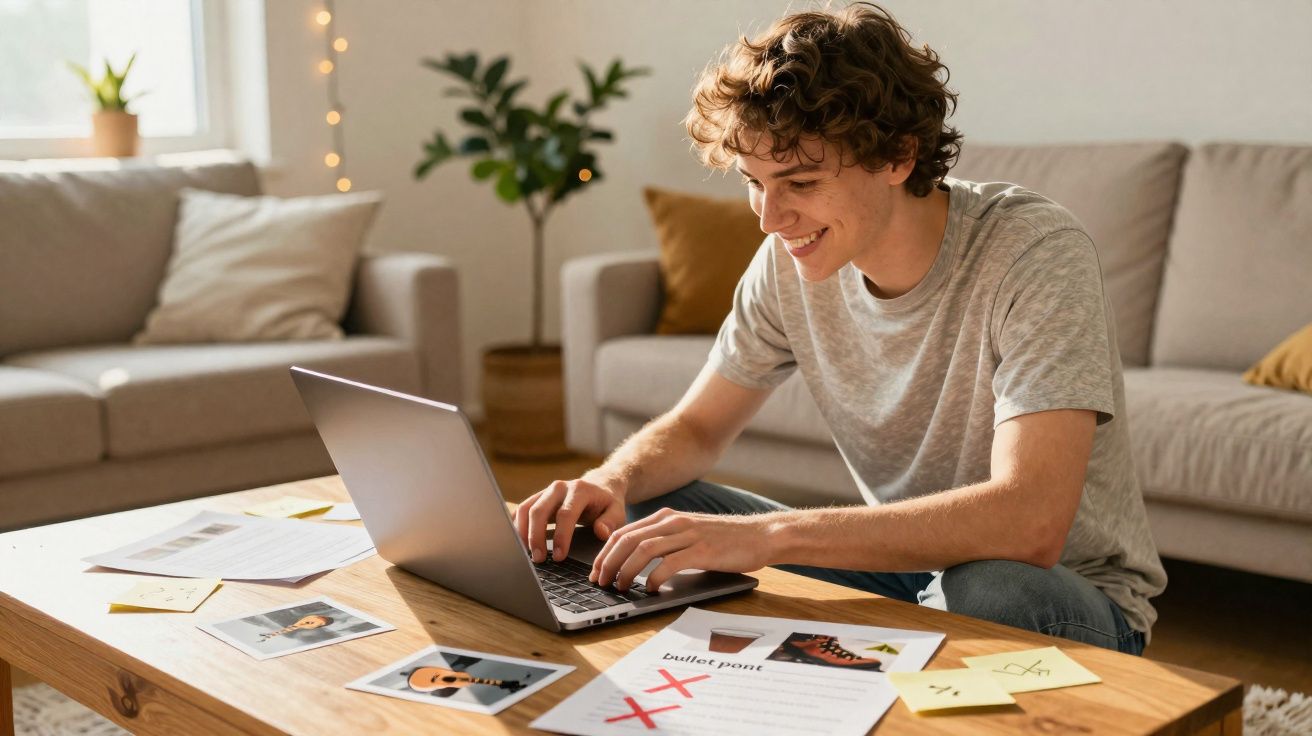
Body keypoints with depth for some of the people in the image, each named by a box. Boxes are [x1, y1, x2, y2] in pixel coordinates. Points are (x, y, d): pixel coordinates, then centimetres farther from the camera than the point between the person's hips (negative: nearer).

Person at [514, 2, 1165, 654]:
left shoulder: (1037, 254, -25)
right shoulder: (789, 261, -7)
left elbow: (1029, 524, -37)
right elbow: (694, 428, 4)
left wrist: (769, 534, -42)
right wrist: (611, 480, -20)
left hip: (1069, 593, -4)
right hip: (906, 567, 5)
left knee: (997, 591, -39)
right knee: (645, 514, -7)